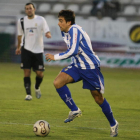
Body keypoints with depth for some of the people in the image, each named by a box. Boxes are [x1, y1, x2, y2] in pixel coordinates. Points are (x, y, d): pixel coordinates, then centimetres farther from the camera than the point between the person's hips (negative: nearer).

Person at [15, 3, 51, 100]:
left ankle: (37, 88, 30)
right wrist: (19, 47, 27)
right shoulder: (22, 21, 4)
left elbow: (47, 32, -8)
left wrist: (48, 34, -32)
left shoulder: (40, 20, -2)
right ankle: (28, 94, -7)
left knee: (40, 73, 0)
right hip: (26, 49, 1)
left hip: (38, 50, 0)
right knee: (27, 72, -10)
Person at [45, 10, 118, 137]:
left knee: (98, 98, 1)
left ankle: (113, 124, 21)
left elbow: (72, 51, -30)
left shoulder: (74, 30, -22)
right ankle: (75, 111, -2)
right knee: (58, 82, -14)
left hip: (91, 67, -8)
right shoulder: (65, 32, 6)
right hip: (77, 66, 8)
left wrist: (55, 57, -22)